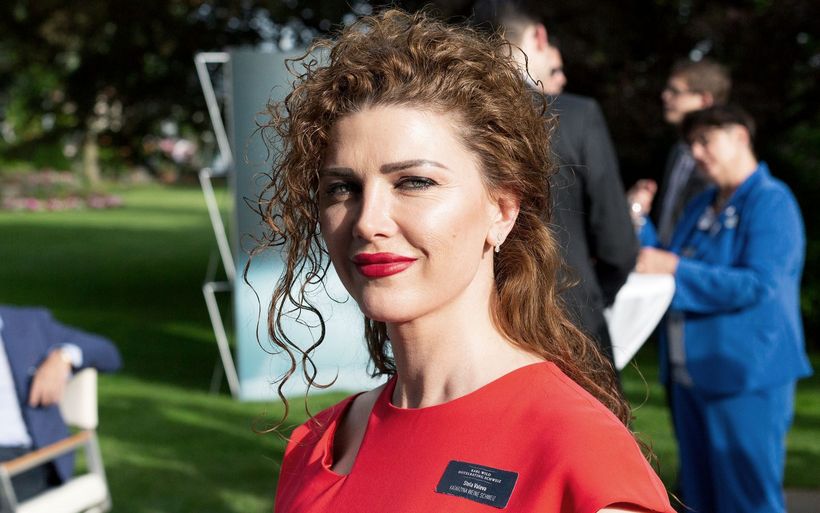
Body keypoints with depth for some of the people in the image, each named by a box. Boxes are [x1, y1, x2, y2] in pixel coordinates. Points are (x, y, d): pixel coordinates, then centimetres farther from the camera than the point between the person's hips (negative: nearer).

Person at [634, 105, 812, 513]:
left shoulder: (771, 202, -9)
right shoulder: (702, 205, 16)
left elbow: (758, 284, -20)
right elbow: (666, 266, 21)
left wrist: (674, 268, -19)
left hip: (746, 376, -8)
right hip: (693, 371, 8)